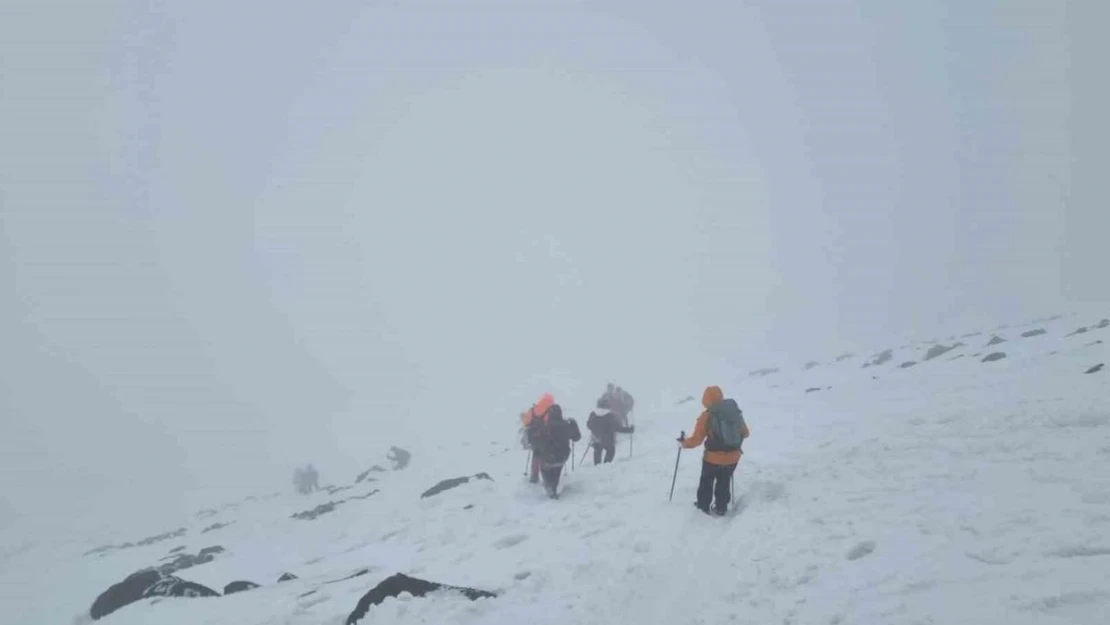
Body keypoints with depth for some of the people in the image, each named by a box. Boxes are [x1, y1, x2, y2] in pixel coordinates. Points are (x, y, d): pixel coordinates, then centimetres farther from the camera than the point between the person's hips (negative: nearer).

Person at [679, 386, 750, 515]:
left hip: (714, 458, -4)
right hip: (733, 457, 4)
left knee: (706, 481, 21)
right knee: (724, 482, 25)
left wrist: (684, 443, 4)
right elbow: (745, 433, 9)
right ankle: (721, 508, 31)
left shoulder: (707, 416, -16)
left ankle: (703, 505, 33)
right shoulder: (735, 411, -3)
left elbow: (696, 439, -14)